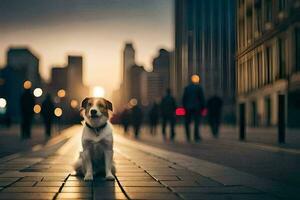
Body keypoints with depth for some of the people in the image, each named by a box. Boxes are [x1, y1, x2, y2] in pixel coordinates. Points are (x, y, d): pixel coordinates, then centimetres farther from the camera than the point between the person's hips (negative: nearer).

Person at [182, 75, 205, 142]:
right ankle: (196, 137, -4)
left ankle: (188, 137, 5)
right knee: (197, 122, 1)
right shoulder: (199, 87, -2)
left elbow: (184, 98, 5)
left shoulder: (187, 87, 6)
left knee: (187, 122, 10)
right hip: (197, 107, -2)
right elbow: (202, 98, -5)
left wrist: (184, 106, 9)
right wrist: (203, 107, 1)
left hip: (188, 107, 2)